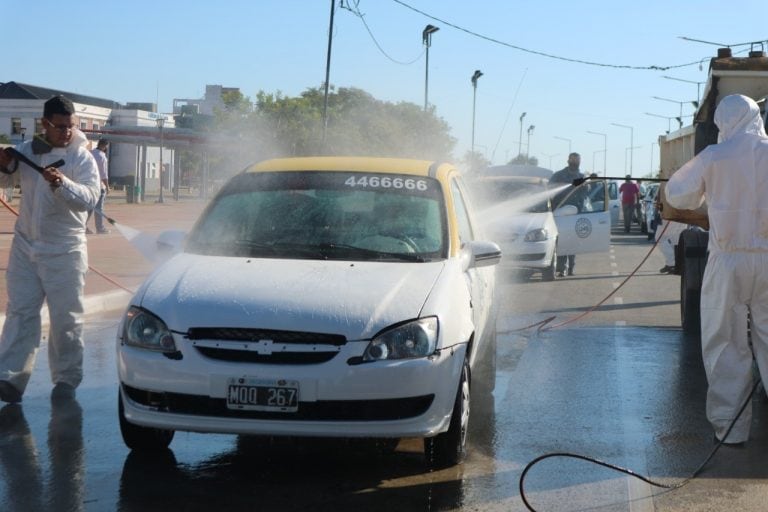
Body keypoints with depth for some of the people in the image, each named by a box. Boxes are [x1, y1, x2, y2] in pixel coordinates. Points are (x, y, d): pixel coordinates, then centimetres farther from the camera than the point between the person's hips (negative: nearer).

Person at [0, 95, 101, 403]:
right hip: (25, 247, 3)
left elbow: (90, 198, -18)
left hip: (65, 251, -3)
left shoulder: (82, 158, -6)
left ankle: (66, 379, 14)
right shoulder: (27, 151, 5)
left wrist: (62, 183, -36)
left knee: (66, 319, 3)